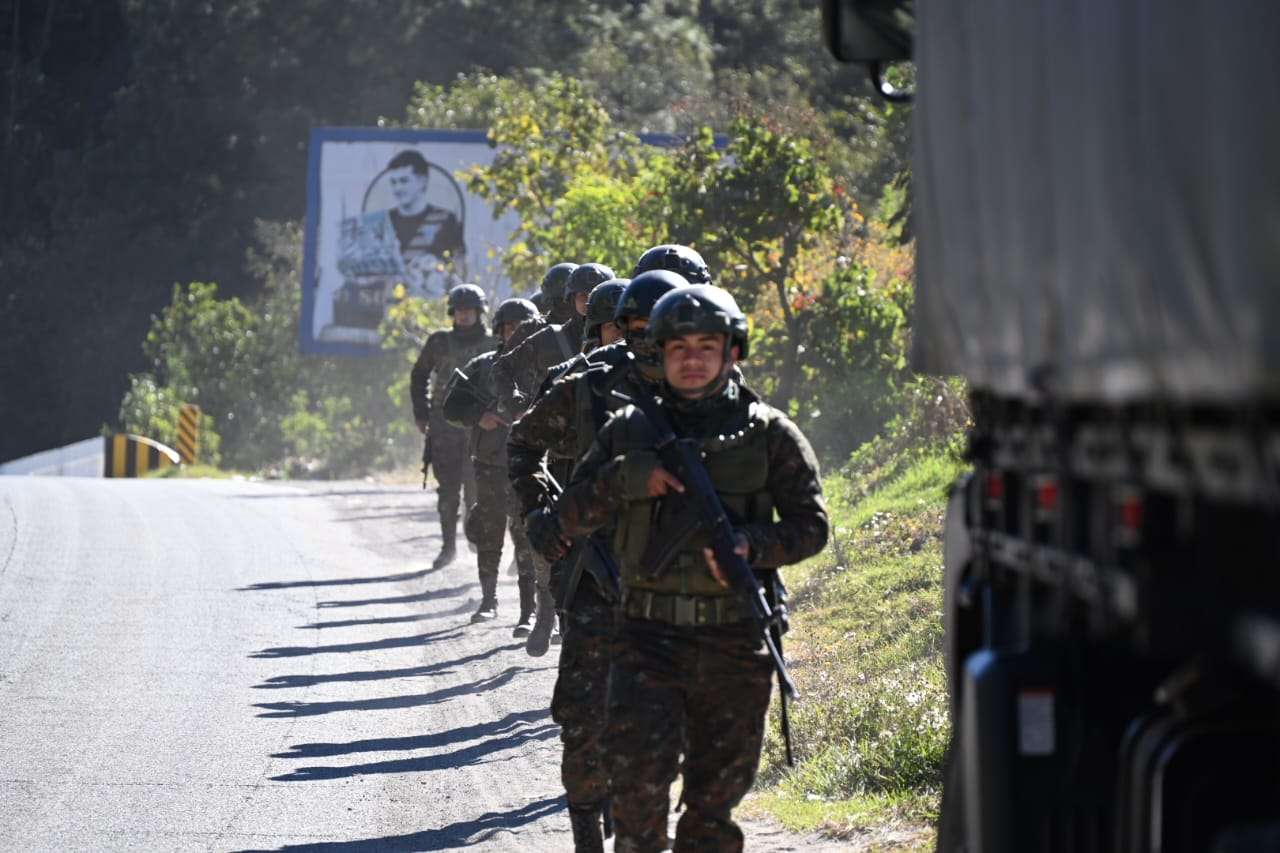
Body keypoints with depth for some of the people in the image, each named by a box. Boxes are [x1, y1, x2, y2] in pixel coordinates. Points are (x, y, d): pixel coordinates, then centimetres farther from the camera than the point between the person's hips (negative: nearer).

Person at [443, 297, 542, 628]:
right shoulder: (482, 367, 6)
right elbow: (452, 406, 5)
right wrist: (478, 416, -13)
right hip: (490, 466, 2)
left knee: (527, 539, -10)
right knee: (488, 538, 13)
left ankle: (529, 612, -10)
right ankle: (488, 599, 31)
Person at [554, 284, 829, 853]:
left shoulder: (768, 434, 3)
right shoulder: (628, 431, 8)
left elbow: (811, 525, 1)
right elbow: (569, 518, 7)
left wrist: (750, 544, -18)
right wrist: (623, 481, -12)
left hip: (734, 641, 0)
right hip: (650, 635, 0)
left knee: (715, 795, 6)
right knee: (639, 773, -15)